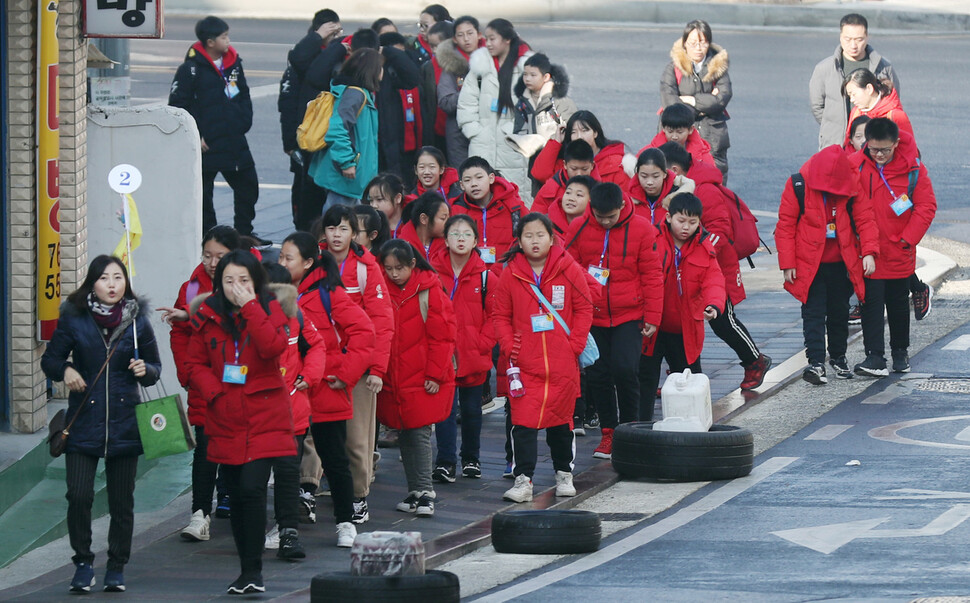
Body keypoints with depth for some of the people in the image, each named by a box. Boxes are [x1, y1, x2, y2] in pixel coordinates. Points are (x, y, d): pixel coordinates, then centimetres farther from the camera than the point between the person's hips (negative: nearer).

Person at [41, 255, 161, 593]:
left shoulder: (138, 321, 2)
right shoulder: (74, 318, -1)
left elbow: (155, 368, 12)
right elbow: (50, 359, 8)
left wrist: (145, 370, -10)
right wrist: (65, 370, -13)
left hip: (125, 422, 1)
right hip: (83, 422, -1)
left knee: (122, 502, 5)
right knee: (79, 496, -9)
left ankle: (116, 568, 18)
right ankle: (83, 563, 8)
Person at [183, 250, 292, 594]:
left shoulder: (269, 311, -1)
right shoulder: (207, 316, 5)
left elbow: (273, 347, -21)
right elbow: (195, 365, 10)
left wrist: (249, 306, -20)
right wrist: (214, 392, -7)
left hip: (264, 418, -4)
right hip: (226, 419, 4)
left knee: (252, 489, -16)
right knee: (237, 495, 10)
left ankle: (252, 571, -10)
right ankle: (247, 570, 22)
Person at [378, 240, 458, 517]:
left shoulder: (429, 292, -8)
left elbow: (442, 336, -7)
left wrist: (435, 374, -10)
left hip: (423, 380, -5)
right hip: (394, 380, 5)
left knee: (419, 433, -8)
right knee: (406, 434, 9)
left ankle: (425, 492, -4)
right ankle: (415, 492, 16)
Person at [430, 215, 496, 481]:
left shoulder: (485, 277, -1)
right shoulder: (432, 273, -2)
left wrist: (482, 343, -8)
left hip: (474, 357, 1)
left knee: (472, 410, 13)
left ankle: (472, 458, 28)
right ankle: (445, 462, -3)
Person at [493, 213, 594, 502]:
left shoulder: (569, 270, 0)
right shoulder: (511, 274, 1)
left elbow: (584, 309, 5)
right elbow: (501, 315, 8)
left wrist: (575, 344, -4)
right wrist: (508, 345, -6)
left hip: (563, 363, 0)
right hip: (525, 364, 0)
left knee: (561, 418, 11)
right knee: (523, 422, -7)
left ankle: (564, 473, 26)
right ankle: (523, 479, -7)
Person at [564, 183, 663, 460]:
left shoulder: (641, 229, -5)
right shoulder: (578, 229, -1)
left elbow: (651, 275, 0)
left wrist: (652, 317, -1)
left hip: (629, 316, -2)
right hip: (592, 317, 2)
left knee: (625, 369, -14)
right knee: (598, 375, 4)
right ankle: (608, 433, 17)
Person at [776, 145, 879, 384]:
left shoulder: (851, 187, -7)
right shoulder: (798, 186, -13)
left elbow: (865, 219, -2)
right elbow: (785, 226, -8)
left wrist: (869, 251, -15)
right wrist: (787, 264, -9)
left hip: (841, 263, 3)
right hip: (809, 264, -3)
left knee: (840, 311, 15)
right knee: (814, 312, -8)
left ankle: (838, 356, 31)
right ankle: (816, 362, -9)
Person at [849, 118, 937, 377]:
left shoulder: (913, 168, -9)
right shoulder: (854, 165, -8)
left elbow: (926, 207, -5)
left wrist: (907, 239, -11)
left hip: (899, 253, 1)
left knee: (898, 302, 15)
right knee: (871, 302, -6)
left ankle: (900, 351, 31)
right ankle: (875, 357, -7)